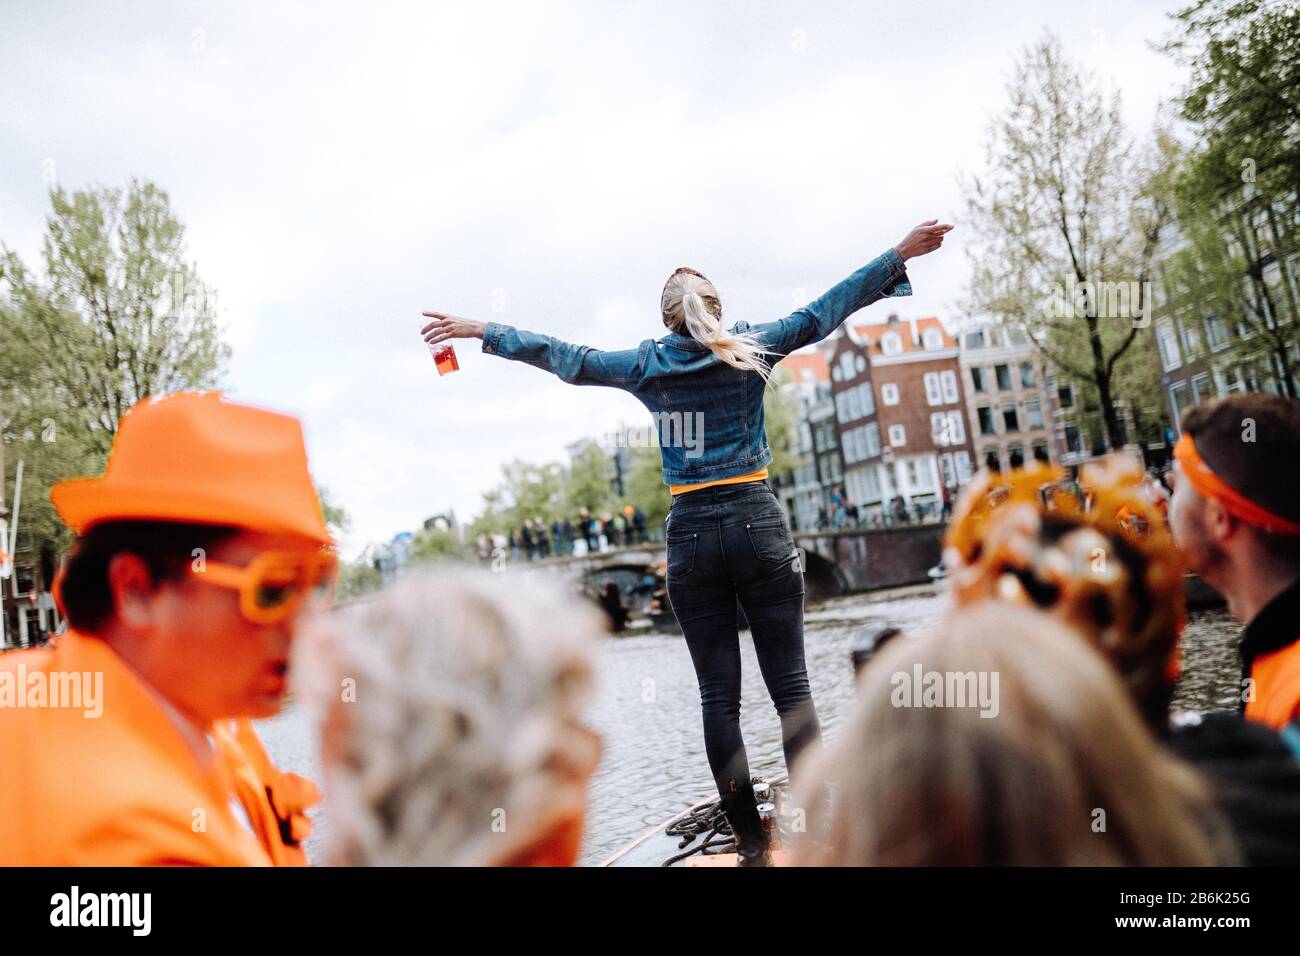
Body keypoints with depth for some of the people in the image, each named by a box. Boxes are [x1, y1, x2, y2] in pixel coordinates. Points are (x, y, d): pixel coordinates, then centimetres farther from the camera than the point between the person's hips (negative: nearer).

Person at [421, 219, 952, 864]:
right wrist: (900, 255, 15)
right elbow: (824, 312, 7)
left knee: (719, 696, 6)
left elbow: (562, 357, 12)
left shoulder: (646, 367, 6)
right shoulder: (749, 350, 5)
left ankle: (750, 840, 11)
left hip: (690, 534, 1)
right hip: (757, 524, -1)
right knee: (790, 686, 3)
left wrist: (480, 332, 23)